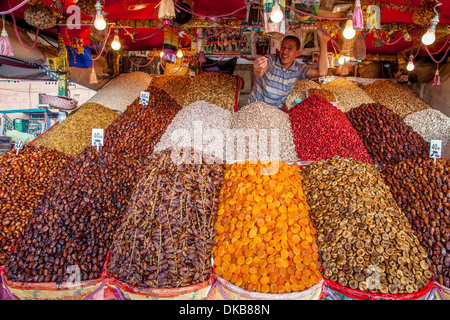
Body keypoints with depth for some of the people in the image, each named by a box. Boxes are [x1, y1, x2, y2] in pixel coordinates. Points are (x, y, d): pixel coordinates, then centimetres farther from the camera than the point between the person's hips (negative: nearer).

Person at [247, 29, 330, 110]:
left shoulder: (298, 69, -5)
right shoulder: (269, 60, -12)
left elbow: (321, 72, -18)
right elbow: (259, 73, -33)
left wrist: (323, 40, -20)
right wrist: (258, 70, -59)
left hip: (276, 111, 2)